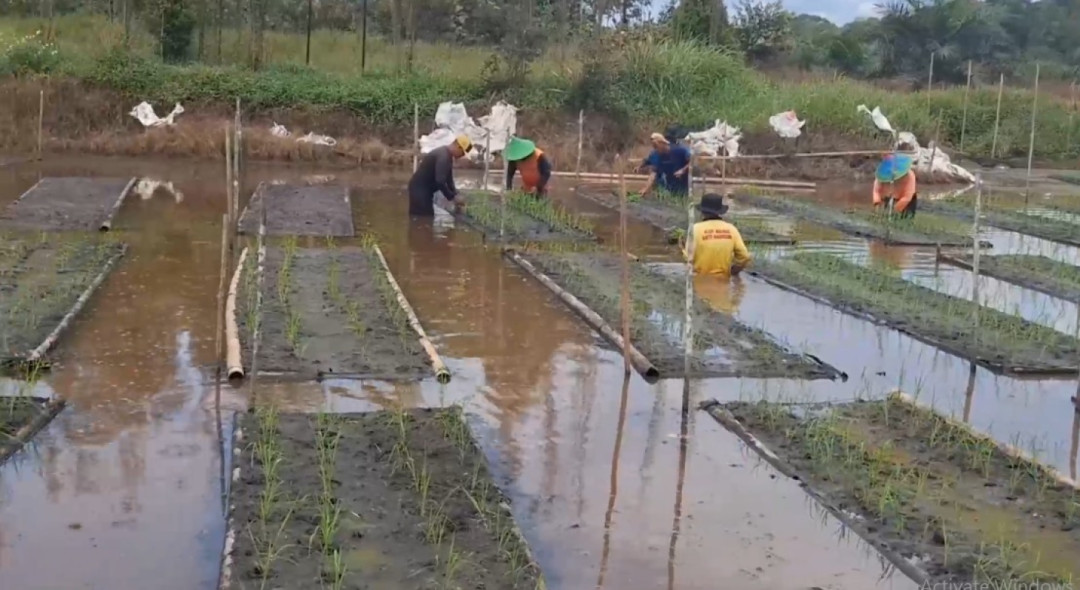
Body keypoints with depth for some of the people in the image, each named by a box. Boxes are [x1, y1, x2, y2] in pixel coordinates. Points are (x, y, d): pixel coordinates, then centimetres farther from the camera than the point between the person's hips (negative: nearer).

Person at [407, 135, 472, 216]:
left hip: (425, 190, 11)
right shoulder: (443, 156, -22)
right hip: (419, 189, -11)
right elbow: (440, 182, -30)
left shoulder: (447, 156, 11)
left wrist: (455, 196, 9)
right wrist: (453, 197, -20)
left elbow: (448, 180, 19)